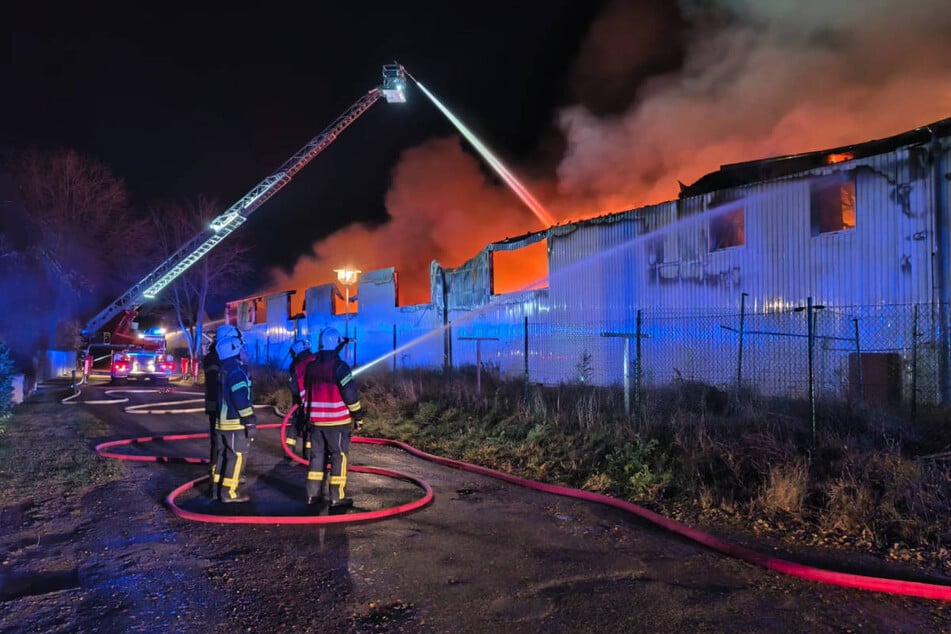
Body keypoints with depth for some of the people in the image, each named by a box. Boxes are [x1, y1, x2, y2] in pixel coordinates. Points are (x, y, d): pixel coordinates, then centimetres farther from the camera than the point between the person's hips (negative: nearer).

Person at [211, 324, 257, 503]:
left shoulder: (222, 368, 13)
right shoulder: (236, 368, -18)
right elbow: (242, 399, -23)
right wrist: (250, 422, -19)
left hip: (222, 421, 9)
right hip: (235, 422, -9)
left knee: (222, 454, 16)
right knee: (236, 457, -2)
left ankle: (218, 488, 23)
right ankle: (229, 492, 1)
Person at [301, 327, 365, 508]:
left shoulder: (311, 366, 7)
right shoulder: (339, 366, -14)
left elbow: (304, 393, 15)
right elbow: (351, 394, -15)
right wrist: (358, 416, -5)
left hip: (316, 420, 6)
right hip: (337, 420, -6)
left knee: (317, 455, 14)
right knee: (339, 457, 1)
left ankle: (313, 494, 19)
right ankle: (337, 497, 3)